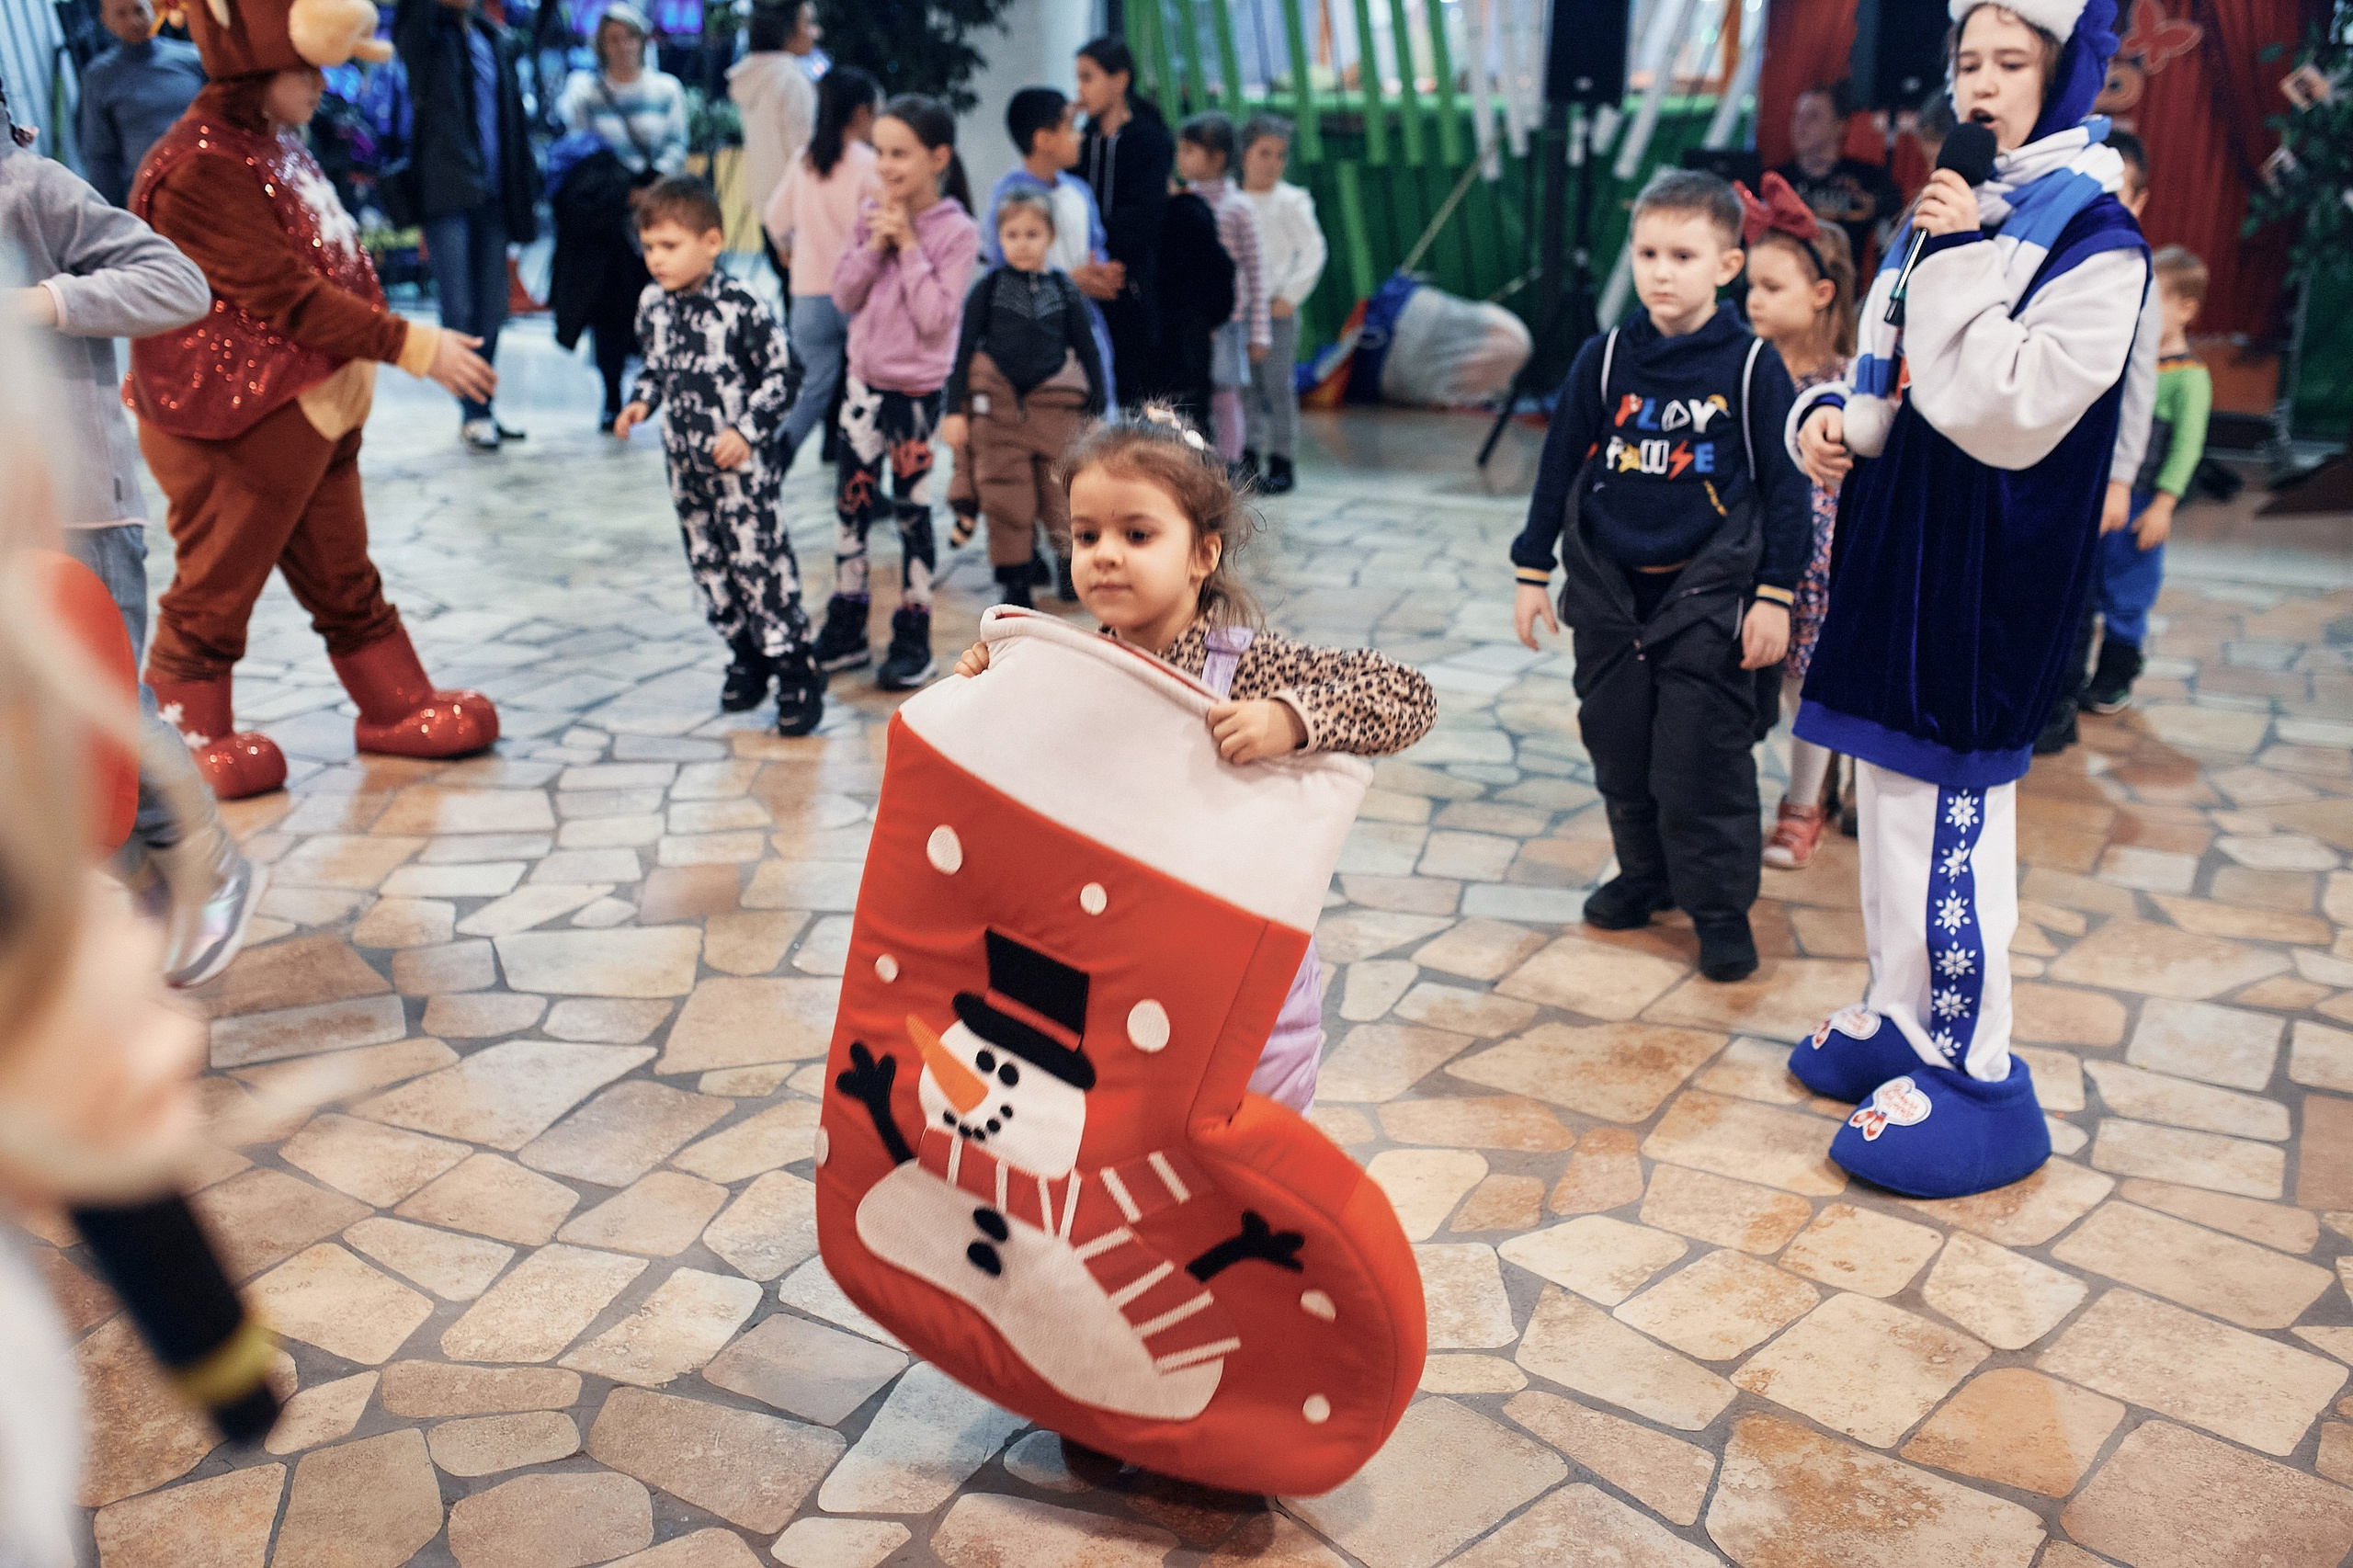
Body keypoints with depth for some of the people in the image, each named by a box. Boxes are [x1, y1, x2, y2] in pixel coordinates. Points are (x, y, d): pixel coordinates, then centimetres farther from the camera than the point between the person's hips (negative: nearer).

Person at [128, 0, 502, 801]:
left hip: (308, 407, 9)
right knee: (215, 588, 4)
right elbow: (286, 295, -25)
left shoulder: (272, 141, 8)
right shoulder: (200, 167, -22)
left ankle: (399, 707, 28)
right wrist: (413, 346, -24)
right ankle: (189, 743, 18)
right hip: (235, 423, -9)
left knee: (342, 573, 18)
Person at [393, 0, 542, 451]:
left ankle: (482, 410, 18)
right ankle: (473, 414, 3)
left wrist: (523, 191, 9)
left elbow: (513, 118, 14)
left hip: (491, 194, 5)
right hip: (447, 191, -5)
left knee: (491, 311, 9)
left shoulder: (493, 37, 15)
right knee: (459, 309, -4)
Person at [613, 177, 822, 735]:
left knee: (761, 565, -6)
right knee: (707, 566, 13)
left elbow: (782, 374, -11)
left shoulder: (741, 307, -16)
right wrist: (641, 402, 1)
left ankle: (797, 673, 3)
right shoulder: (654, 304, 4)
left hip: (742, 464, -7)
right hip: (685, 463, 7)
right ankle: (747, 659, 28)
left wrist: (747, 429, -19)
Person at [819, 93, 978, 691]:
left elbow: (936, 316, -18)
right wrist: (874, 247, -12)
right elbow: (844, 297, 1)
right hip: (865, 383, 5)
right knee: (851, 505, 9)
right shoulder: (872, 217, 4)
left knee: (912, 511, 4)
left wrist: (909, 247, -19)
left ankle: (913, 639, 15)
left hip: (917, 391, -5)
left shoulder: (957, 231, -11)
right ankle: (846, 629, 20)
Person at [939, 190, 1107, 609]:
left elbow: (1089, 353, 10)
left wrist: (1096, 413, 7)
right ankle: (1014, 583, 13)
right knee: (1006, 500, 2)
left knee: (1063, 495, 3)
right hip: (997, 405, 0)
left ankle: (1078, 568, 22)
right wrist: (953, 410, -2)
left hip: (1056, 407, 0)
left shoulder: (1065, 290, 6)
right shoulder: (988, 288, 3)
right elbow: (963, 350, 3)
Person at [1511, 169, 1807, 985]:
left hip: (1707, 592, -3)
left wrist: (1774, 596, -5)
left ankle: (1721, 903, 14)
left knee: (1703, 757, -1)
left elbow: (1784, 485, -3)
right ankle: (1647, 873, 31)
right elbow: (1560, 465, 7)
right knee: (1618, 747, 12)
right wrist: (1533, 571, 6)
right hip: (1610, 588, 3)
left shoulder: (1753, 366, -6)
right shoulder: (1604, 360, 1)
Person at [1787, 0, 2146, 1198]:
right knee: (1892, 796, 14)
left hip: (1989, 570, -8)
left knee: (1951, 814, -5)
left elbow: (2013, 413, -21)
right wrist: (1829, 419, -2)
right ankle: (1902, 1016, 29)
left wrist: (1960, 262, -19)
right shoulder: (1949, 212, 14)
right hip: (1896, 543, 8)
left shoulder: (2094, 238, -10)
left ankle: (1972, 1077, 6)